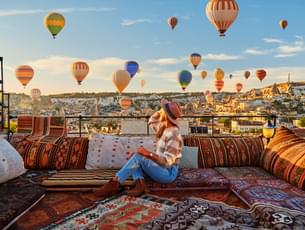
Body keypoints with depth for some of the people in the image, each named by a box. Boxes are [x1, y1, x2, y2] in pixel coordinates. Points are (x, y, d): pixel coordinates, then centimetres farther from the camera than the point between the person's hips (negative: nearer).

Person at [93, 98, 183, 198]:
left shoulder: (173, 134, -22)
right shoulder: (165, 128, 4)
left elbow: (168, 160, -25)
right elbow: (151, 122, 21)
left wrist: (148, 153, -32)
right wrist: (162, 110, 5)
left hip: (168, 173, -9)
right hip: (161, 168, 9)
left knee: (138, 156, -25)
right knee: (134, 156, -2)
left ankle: (114, 184, -22)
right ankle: (140, 184, -22)